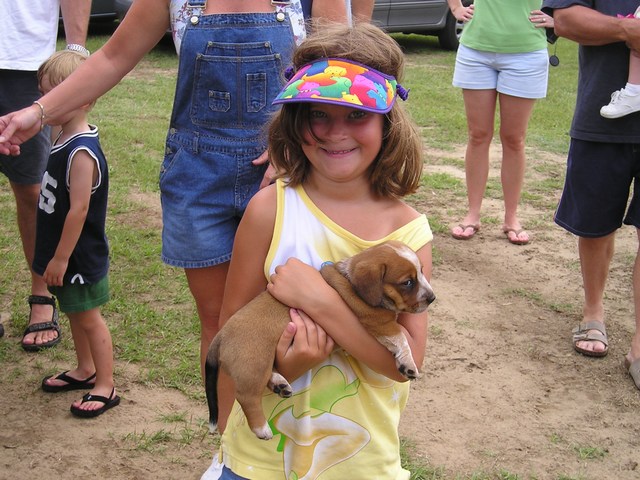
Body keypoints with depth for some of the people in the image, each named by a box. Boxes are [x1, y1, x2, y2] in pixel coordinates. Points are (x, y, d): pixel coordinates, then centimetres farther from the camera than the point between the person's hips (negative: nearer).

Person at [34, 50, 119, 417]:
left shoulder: (82, 152, -26)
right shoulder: (64, 139, 5)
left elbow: (78, 210, -26)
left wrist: (61, 257, -20)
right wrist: (55, 256, 17)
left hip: (81, 257, -9)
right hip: (65, 254, 9)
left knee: (89, 317, 3)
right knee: (74, 314, 21)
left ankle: (105, 387, 16)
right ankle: (85, 370, 38)